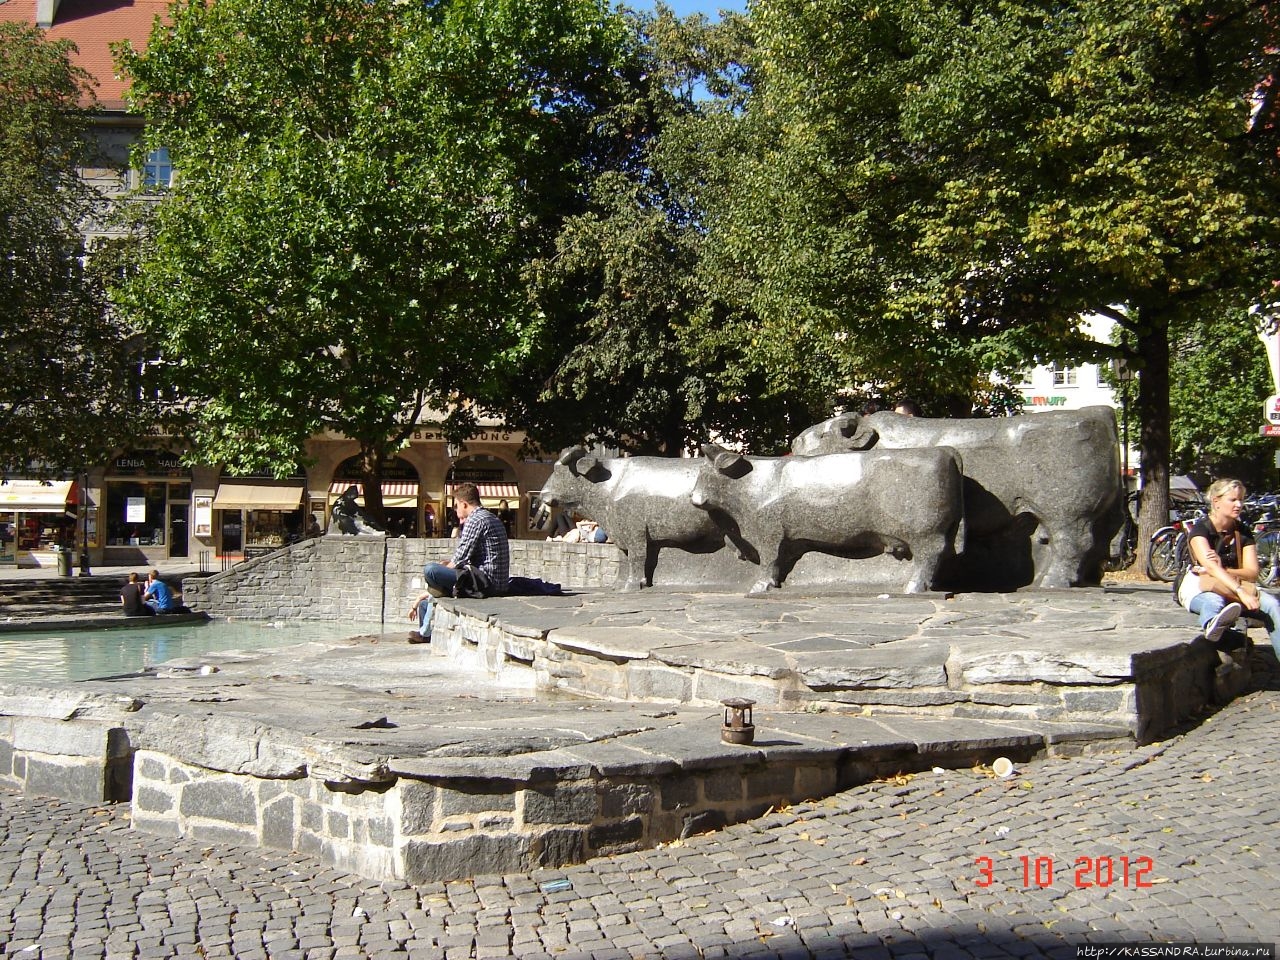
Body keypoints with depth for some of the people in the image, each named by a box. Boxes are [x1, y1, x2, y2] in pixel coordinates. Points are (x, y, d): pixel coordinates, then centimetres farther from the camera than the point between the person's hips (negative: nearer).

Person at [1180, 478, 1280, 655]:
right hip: (1199, 588, -5)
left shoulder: (1243, 532, 7)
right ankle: (1212, 625, -79)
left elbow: (1252, 573, -3)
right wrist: (1241, 592, -40)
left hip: (1235, 585, 5)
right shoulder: (1200, 529, -11)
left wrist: (1224, 570, -24)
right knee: (1214, 601, -42)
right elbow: (1211, 567, -27)